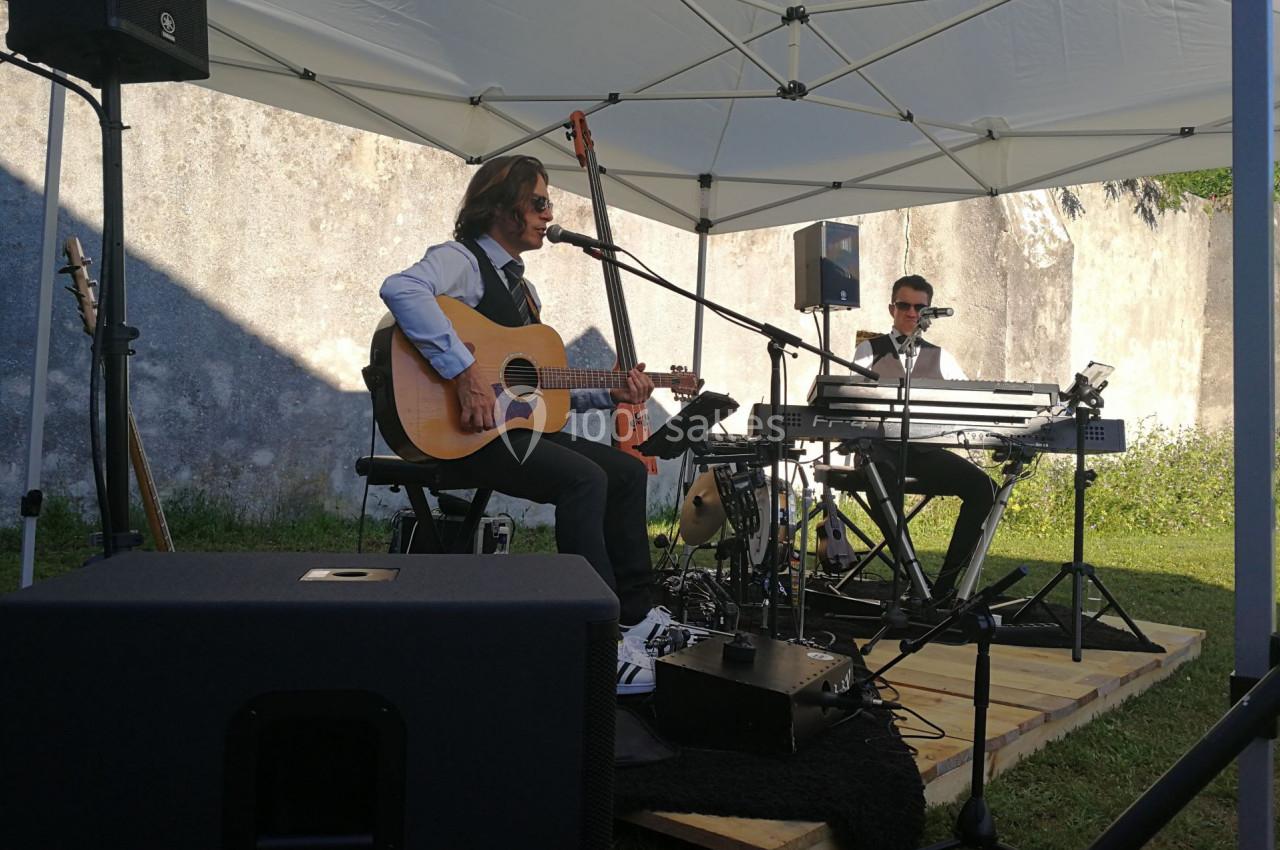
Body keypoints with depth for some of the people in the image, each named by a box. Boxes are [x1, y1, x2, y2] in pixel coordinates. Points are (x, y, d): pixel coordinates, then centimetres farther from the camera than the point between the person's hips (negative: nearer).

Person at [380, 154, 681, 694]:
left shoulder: (521, 287, 21)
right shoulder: (462, 260, -7)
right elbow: (400, 289, -33)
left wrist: (610, 394, 8)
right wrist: (464, 371, -35)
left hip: (518, 426, 10)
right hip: (465, 431, -10)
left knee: (627, 470, 4)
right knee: (585, 478, -27)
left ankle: (635, 614, 10)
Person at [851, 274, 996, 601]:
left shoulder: (939, 357, 20)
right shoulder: (870, 350, 13)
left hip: (926, 450, 3)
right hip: (882, 446, -3)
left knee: (983, 487, -22)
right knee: (881, 477, -39)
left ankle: (945, 585, -18)